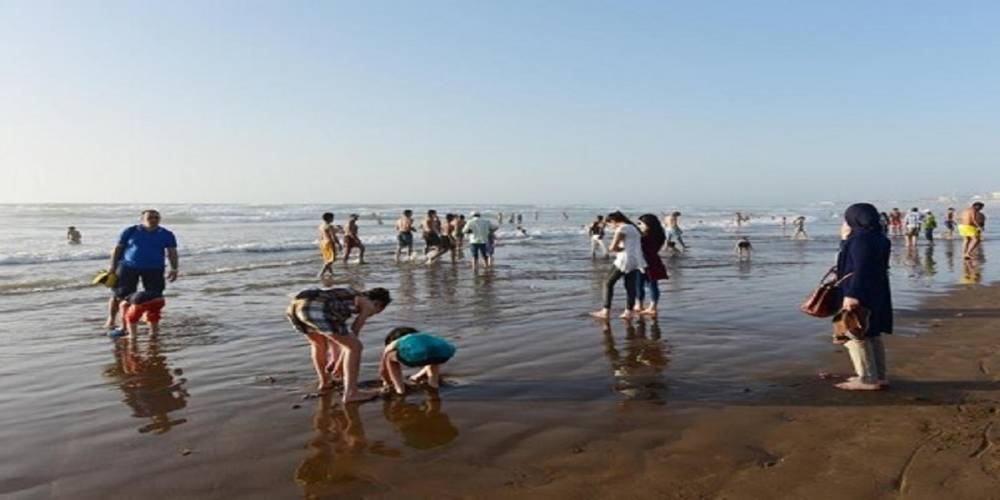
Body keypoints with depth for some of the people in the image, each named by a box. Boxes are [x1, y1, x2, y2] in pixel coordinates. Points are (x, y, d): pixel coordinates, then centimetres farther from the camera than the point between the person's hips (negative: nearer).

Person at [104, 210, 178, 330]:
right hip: (129, 267, -1)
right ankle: (111, 319, 13)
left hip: (154, 269, 1)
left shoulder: (166, 234, 3)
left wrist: (174, 269, -9)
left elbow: (172, 253, 2)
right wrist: (113, 265, 0)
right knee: (119, 295, -1)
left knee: (154, 296, -4)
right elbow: (118, 248, 6)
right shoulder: (130, 231, 2)